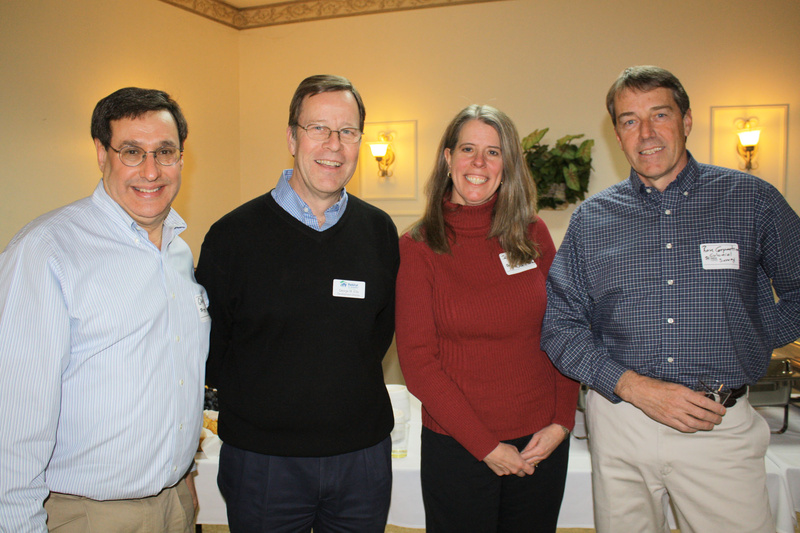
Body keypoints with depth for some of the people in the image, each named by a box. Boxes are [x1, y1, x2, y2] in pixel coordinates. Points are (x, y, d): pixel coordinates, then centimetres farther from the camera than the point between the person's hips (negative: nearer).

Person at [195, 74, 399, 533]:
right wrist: (255, 398, -2)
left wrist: (350, 386, 5)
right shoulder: (233, 234, -9)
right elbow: (206, 345, -1)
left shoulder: (380, 231, 1)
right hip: (262, 457, -2)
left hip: (364, 453, 3)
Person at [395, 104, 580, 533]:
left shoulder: (534, 234, 1)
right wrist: (486, 446, -11)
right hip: (455, 446, -2)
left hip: (541, 445, 3)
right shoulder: (417, 248, -8)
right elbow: (417, 361, -10)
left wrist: (562, 420, -5)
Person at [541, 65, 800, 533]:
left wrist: (746, 350, 0)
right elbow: (560, 327, 0)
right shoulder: (591, 219, 3)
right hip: (619, 425, 1)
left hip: (721, 426, 0)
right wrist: (635, 386, -11)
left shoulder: (752, 199, 1)